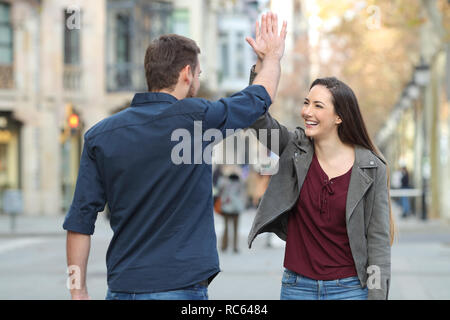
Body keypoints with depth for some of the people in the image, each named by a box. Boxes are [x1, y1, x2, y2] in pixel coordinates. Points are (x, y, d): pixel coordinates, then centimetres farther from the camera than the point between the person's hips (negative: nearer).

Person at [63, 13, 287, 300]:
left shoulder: (100, 135, 2)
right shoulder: (195, 118, -8)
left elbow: (80, 221, 0)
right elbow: (260, 97, 10)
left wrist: (78, 290, 7)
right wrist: (274, 55, 31)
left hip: (122, 287, 5)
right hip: (179, 287, -4)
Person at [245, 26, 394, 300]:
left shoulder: (371, 168, -5)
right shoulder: (295, 149, 2)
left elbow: (378, 238, -4)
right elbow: (259, 120, -12)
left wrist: (377, 294, -9)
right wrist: (263, 64, -24)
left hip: (350, 288, -2)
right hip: (297, 286, 2)